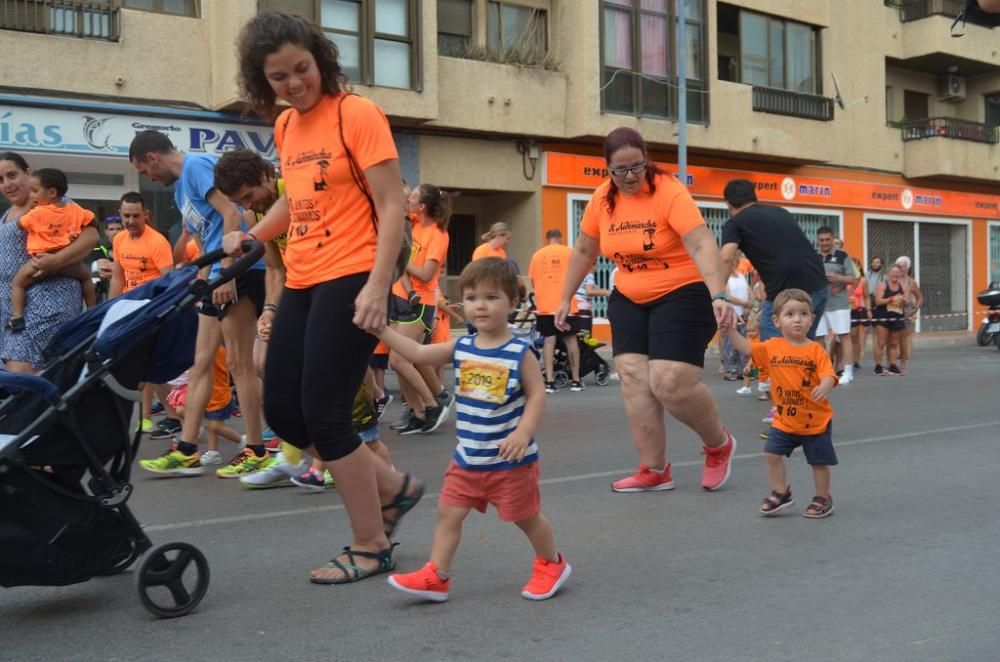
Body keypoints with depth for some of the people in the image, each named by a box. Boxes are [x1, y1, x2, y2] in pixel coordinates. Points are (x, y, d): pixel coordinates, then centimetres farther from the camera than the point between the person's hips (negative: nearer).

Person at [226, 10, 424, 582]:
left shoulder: (357, 114, -9)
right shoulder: (285, 126, 13)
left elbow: (391, 207, -13)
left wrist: (378, 286, -22)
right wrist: (251, 236, 10)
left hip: (350, 282, -8)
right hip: (301, 283, 8)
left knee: (324, 414, -7)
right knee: (283, 410, 8)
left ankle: (371, 547, 11)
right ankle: (392, 487, 25)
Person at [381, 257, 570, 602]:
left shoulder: (520, 352, -13)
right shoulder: (461, 348, 1)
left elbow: (537, 395, -13)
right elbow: (417, 353, -1)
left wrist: (524, 432, -27)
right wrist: (380, 328, -8)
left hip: (510, 459, -5)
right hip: (468, 457, 5)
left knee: (525, 516, 10)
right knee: (449, 512, 4)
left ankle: (552, 564, 33)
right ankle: (436, 577, 12)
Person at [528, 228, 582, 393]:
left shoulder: (538, 254, 6)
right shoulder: (569, 252, 2)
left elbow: (532, 281, 8)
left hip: (545, 304, 1)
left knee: (548, 340, 3)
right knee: (570, 340, 7)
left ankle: (549, 382, -2)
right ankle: (576, 380, 10)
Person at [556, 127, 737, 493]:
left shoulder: (669, 192, -19)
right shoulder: (602, 198, -1)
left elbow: (702, 245, -29)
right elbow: (583, 251, 13)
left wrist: (718, 295, -42)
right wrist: (566, 299, 15)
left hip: (682, 296, -6)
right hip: (629, 301, 6)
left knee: (671, 384, -14)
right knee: (633, 380, -3)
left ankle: (719, 444, 15)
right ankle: (654, 471, 7)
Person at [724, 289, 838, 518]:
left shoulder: (815, 350, -11)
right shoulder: (772, 347, -2)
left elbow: (829, 375, -19)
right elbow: (746, 348, -1)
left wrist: (824, 388, -40)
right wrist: (730, 329, -11)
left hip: (816, 420, -3)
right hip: (784, 420, 3)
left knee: (819, 461, 7)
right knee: (771, 454, 0)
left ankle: (823, 498, 27)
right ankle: (781, 493, 19)